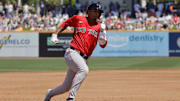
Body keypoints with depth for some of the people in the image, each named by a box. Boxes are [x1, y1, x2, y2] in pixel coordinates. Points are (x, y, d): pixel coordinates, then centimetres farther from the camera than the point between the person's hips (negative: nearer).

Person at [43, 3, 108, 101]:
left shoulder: (100, 26, 9)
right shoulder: (78, 19, 7)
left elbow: (103, 45, -1)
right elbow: (65, 24, 23)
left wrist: (102, 31, -16)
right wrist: (55, 35, 12)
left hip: (84, 58, 4)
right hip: (72, 53, -4)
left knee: (66, 87, 9)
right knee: (84, 70, -35)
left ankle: (50, 93, 39)